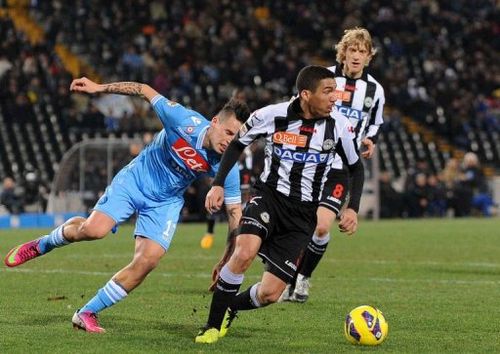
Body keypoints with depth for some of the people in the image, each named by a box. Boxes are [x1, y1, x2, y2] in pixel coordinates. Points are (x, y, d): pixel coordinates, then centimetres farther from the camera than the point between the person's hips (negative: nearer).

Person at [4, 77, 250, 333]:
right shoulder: (184, 120, -26)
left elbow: (234, 211, -9)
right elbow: (144, 90, -13)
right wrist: (100, 88, -15)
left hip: (165, 204, 2)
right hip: (135, 180, -2)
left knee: (147, 262, -16)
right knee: (93, 229, -25)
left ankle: (87, 313, 1)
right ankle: (41, 245, 8)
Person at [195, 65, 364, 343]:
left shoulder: (339, 125, -7)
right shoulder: (271, 116, -11)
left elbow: (356, 167, 10)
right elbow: (238, 144, 7)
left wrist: (352, 208, -2)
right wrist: (218, 184, -2)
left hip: (303, 214, 2)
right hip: (269, 196, -2)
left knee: (270, 294, -8)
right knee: (245, 252, -32)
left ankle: (229, 309, 26)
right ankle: (213, 324, -14)